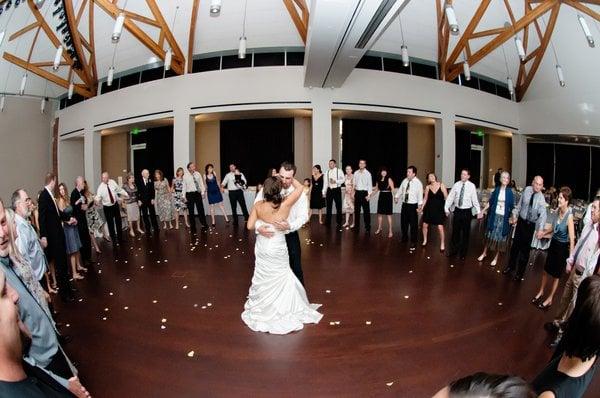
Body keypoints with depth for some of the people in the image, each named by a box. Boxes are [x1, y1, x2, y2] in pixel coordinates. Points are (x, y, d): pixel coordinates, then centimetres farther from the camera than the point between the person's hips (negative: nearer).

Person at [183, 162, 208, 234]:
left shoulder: (198, 174, 4)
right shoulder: (185, 176, -3)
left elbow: (201, 184, 8)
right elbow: (184, 187, -1)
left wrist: (203, 192, 2)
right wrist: (184, 196, -3)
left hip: (198, 193, 2)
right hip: (190, 194, -2)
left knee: (201, 209, 6)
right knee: (191, 211, 6)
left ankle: (204, 224, 20)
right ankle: (192, 228, 16)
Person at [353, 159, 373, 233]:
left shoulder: (367, 173, -6)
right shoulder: (356, 173, 7)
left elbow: (370, 185, -7)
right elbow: (354, 183, 12)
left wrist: (369, 194, -15)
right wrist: (353, 192, 7)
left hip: (364, 192, -4)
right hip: (357, 192, 5)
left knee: (366, 211, -2)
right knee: (356, 210, 11)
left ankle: (367, 227, 6)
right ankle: (357, 226, 22)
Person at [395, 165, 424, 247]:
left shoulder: (418, 183, -12)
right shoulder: (405, 181, 4)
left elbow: (420, 195, -15)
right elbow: (400, 190, 17)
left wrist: (419, 206, -20)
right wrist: (397, 197, 12)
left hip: (413, 206, -5)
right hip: (404, 204, 5)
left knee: (413, 224, 3)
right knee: (403, 222, 16)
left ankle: (413, 241, 18)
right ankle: (404, 238, 36)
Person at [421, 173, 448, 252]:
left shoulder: (441, 185, -6)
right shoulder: (427, 187, 1)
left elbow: (446, 197, -4)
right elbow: (425, 199, 8)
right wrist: (421, 208, 4)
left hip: (439, 209, -3)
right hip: (429, 208, 3)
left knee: (440, 227, -7)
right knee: (425, 225, 7)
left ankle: (442, 244, 12)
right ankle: (425, 240, 32)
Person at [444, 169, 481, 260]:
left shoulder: (471, 186, -7)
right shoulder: (456, 185, -1)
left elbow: (475, 199, -8)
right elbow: (450, 197, 0)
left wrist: (478, 211, -12)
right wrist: (446, 208, -4)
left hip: (467, 211, -2)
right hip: (457, 210, 2)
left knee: (465, 233, 10)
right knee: (455, 231, 12)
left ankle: (463, 253, 25)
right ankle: (453, 250, 27)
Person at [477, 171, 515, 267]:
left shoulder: (510, 192, -5)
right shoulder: (496, 189, 0)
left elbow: (512, 206, -4)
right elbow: (490, 202, 3)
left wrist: (512, 217, -10)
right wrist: (482, 211, 0)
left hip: (504, 217, -1)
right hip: (494, 215, 2)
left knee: (500, 237, 7)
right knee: (490, 234, 11)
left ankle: (496, 257, 21)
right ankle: (484, 253, 28)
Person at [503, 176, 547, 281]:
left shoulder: (541, 198, -18)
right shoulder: (527, 190, -9)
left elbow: (543, 214, -29)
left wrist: (541, 229, -42)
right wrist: (515, 214, 2)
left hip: (531, 224, -2)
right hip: (521, 221, 2)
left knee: (525, 248, 6)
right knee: (515, 244, 12)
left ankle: (520, 272, 22)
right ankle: (511, 266, 31)